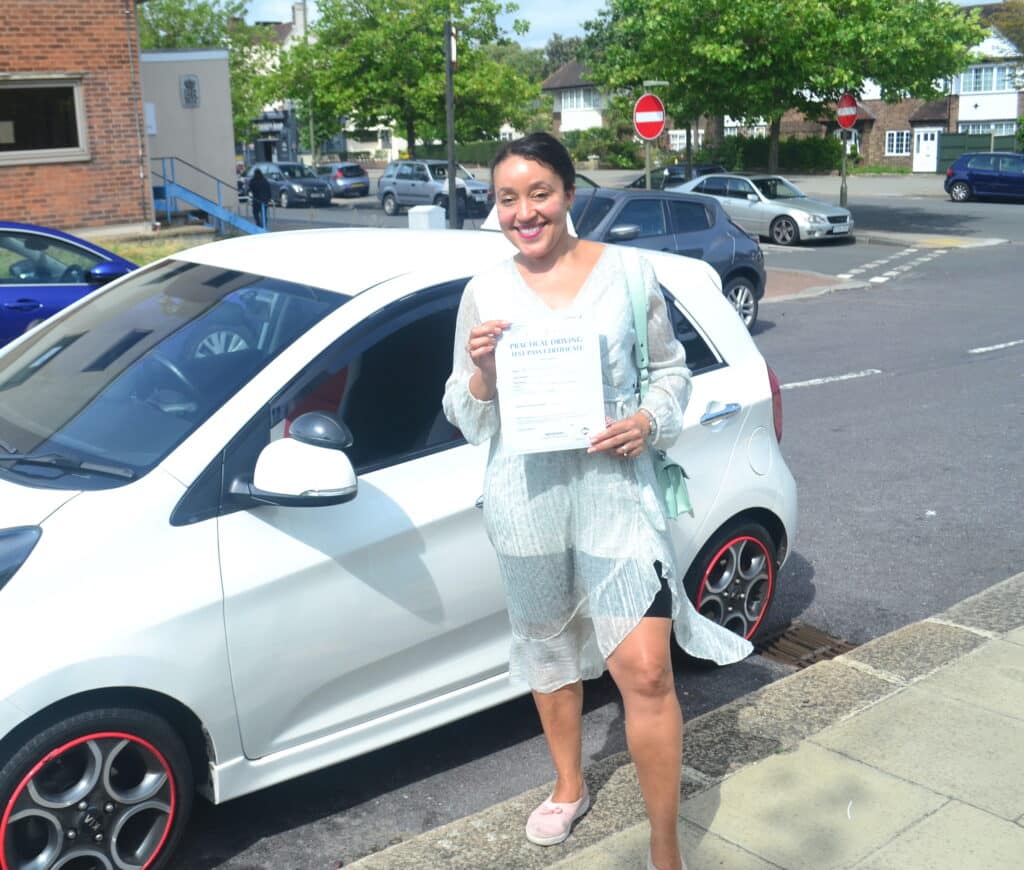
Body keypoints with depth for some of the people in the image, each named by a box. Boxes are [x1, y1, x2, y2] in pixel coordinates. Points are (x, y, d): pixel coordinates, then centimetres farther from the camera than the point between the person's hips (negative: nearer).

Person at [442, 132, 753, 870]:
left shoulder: (626, 273, 0)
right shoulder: (484, 294, 3)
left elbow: (672, 370, 9)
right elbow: (468, 421, 6)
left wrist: (651, 421, -11)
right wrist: (481, 371, -15)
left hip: (614, 488, -2)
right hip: (525, 497, 2)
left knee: (646, 671, -7)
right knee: (549, 650, 18)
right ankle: (570, 787, 44)